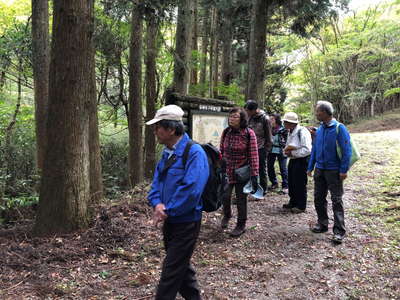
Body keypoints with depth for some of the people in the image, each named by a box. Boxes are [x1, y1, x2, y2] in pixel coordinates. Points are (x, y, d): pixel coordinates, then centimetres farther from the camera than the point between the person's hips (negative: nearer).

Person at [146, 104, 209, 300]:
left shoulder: (194, 152, -20)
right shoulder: (167, 153, 7)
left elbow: (191, 190, -28)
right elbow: (156, 183, 9)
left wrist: (168, 211, -19)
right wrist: (157, 204, -11)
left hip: (186, 222, -9)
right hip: (170, 221, 9)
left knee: (171, 271, 0)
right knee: (182, 266, 22)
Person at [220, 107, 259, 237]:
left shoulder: (249, 133, -13)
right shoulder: (226, 132, -1)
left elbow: (253, 156, -14)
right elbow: (221, 151, 7)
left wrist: (254, 175, -17)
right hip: (227, 171, 3)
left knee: (241, 199, 8)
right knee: (225, 197, 8)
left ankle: (241, 225, 26)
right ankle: (227, 215, 40)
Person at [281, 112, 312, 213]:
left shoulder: (302, 132, -20)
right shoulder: (290, 132, 11)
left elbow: (307, 150, -25)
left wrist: (292, 152, -21)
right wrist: (286, 151, -1)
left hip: (302, 160, -9)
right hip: (293, 160, 9)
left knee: (300, 183, -1)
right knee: (291, 182, 16)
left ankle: (301, 206, 12)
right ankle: (293, 202, 32)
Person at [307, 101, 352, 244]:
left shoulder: (339, 128, -12)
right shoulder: (319, 129, 7)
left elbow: (346, 150, -13)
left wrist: (343, 170, -16)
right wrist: (310, 167, 12)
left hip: (334, 171, -6)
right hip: (319, 170, 6)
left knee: (336, 200, -1)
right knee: (318, 198, 12)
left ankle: (339, 231, 4)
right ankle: (322, 224, 27)